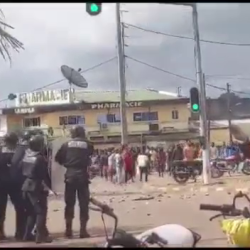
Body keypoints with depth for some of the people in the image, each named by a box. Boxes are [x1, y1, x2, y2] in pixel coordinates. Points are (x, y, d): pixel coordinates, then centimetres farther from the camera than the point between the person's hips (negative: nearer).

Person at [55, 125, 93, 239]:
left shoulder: (67, 144, 3)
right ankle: (83, 230, 4)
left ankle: (68, 229, 13)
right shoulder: (87, 144, 3)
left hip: (70, 175, 1)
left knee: (69, 203, 11)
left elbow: (57, 158, 3)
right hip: (82, 175, -1)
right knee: (83, 203, 5)